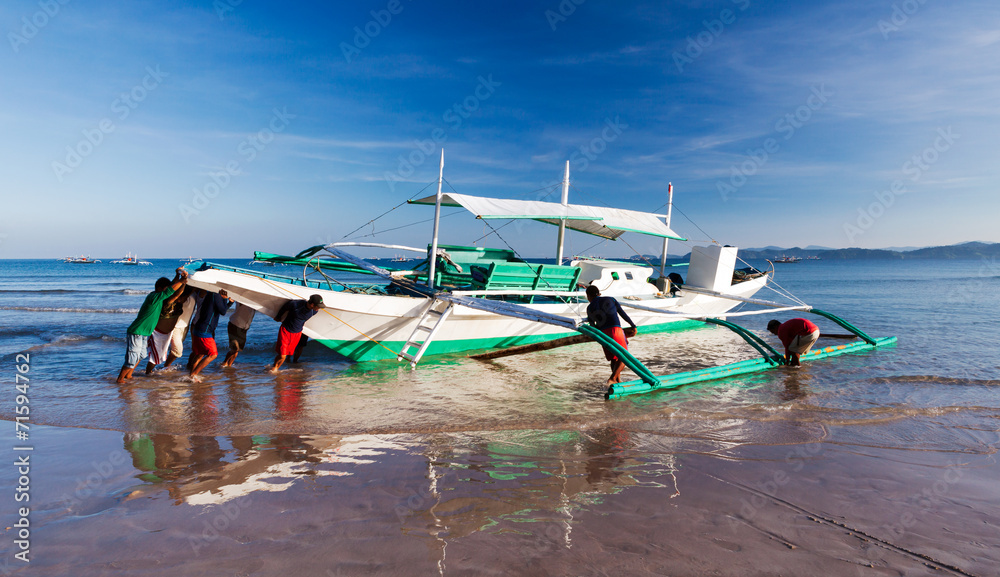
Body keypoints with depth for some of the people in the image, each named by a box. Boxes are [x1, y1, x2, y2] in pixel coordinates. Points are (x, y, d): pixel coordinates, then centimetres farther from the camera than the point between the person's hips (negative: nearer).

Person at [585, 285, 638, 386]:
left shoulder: (590, 308, 13)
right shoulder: (610, 300, 12)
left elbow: (592, 325, 16)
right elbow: (623, 314, 10)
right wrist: (633, 326, 15)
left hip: (603, 334, 3)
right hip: (616, 330, -2)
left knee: (614, 359, 18)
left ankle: (618, 381, 17)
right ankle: (612, 378, -12)